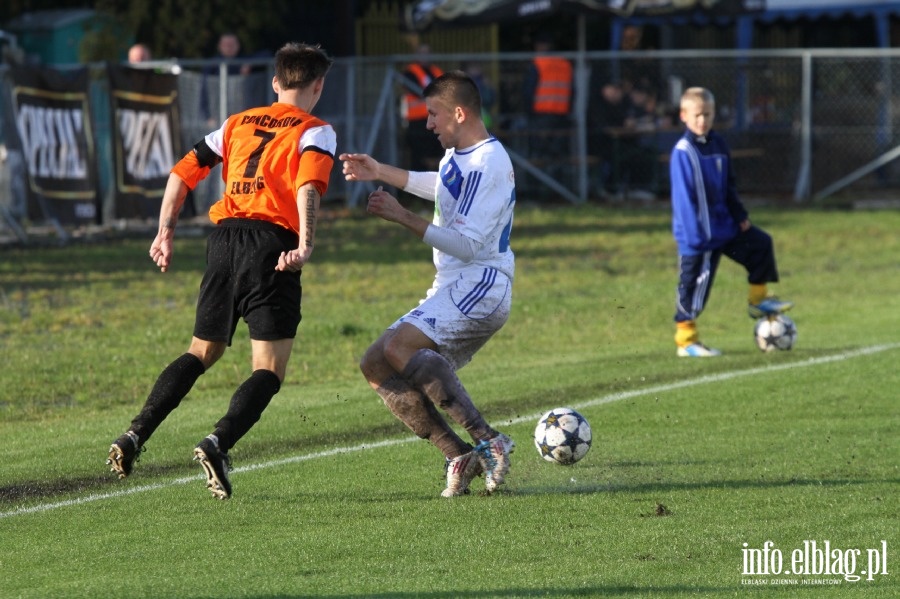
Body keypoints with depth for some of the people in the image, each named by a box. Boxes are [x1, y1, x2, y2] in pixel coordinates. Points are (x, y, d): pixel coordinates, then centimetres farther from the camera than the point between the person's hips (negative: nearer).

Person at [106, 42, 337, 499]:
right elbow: (308, 186, -14)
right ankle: (218, 443, -28)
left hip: (225, 238, 5)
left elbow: (182, 174, 17)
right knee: (269, 370, -4)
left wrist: (165, 233, 20)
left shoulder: (238, 124, 21)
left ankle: (135, 436, 6)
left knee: (202, 353, 19)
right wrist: (305, 246, -25)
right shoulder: (314, 131, 5)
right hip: (271, 242, -5)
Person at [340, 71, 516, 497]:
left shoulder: (488, 164, -16)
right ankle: (460, 457, -4)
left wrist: (404, 218, -23)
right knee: (377, 367, 5)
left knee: (398, 347, -31)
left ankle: (487, 441, -32)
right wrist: (380, 171, 40)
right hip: (453, 289, 11)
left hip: (479, 286, -11)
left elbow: (468, 245, -23)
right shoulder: (458, 154, 15)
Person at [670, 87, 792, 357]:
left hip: (723, 224, 8)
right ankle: (686, 340, 5)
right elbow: (684, 198, -20)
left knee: (760, 243, 12)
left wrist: (740, 216, 10)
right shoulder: (683, 152, -18)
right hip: (699, 232, -8)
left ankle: (758, 300, 27)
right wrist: (696, 236, -22)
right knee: (696, 284, -3)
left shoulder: (717, 145, 7)